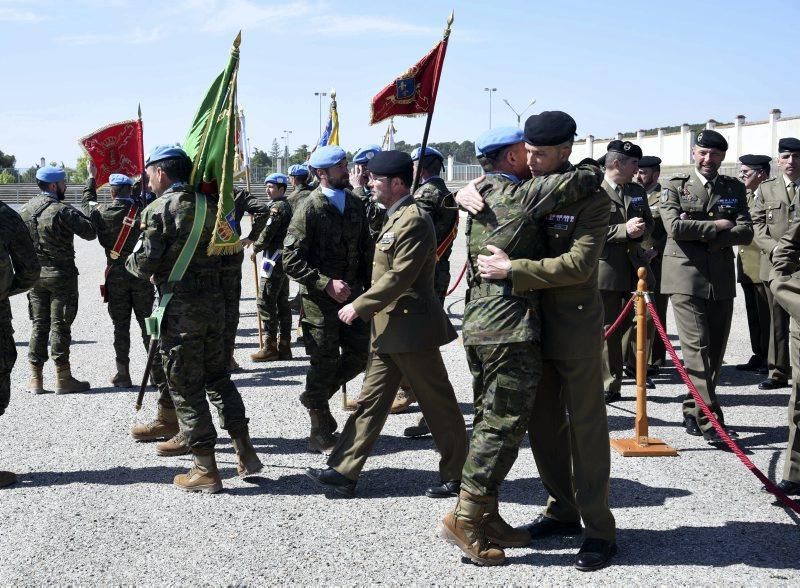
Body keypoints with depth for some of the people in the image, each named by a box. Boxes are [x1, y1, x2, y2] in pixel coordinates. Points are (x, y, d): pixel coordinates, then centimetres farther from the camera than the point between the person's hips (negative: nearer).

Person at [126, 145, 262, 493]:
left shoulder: (160, 209, -11)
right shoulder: (208, 205, 9)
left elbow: (145, 264, -13)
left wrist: (131, 263, 9)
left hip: (179, 307, -6)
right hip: (214, 300, 6)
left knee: (185, 388, 3)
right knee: (218, 376, 18)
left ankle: (205, 470, 7)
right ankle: (246, 455, 18)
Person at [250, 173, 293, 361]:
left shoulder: (277, 207, -13)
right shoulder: (287, 206, 16)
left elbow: (268, 232, -16)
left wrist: (255, 249, 0)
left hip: (274, 257, -10)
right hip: (285, 258, 10)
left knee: (266, 302, -7)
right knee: (282, 302, 12)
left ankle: (271, 347, -6)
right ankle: (284, 346, 15)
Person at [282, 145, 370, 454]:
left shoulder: (354, 204, 8)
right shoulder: (310, 208, -12)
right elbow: (291, 259, -16)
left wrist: (361, 284, 8)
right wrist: (327, 284, -21)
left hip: (352, 294, 6)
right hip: (320, 300, -6)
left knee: (359, 355, 9)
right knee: (324, 362, 1)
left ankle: (316, 397, 32)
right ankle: (320, 433, 16)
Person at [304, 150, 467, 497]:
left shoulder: (414, 221, -17)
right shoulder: (396, 218, 14)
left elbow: (399, 277, -22)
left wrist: (360, 307, -17)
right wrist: (363, 306, 17)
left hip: (411, 328, -10)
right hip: (389, 328, 10)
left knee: (438, 404, 2)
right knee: (371, 401, 10)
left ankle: (456, 475, 14)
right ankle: (344, 472, 13)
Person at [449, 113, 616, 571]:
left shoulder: (591, 197, -13)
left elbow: (578, 264, -23)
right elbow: (474, 193, 19)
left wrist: (511, 269, -24)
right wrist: (468, 193, -6)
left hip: (575, 325, -7)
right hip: (531, 323, 7)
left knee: (586, 425, -1)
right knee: (542, 424, 14)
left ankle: (600, 529, 6)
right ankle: (563, 510, 29)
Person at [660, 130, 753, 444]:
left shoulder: (734, 188, 12)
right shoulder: (676, 186, 4)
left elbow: (746, 232, -2)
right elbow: (675, 227, -12)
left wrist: (701, 235, -11)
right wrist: (715, 225, -8)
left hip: (722, 279, 4)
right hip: (686, 277, -4)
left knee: (715, 350, 7)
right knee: (696, 347, -10)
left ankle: (693, 412, 20)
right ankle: (709, 420, -11)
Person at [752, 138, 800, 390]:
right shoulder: (766, 188, 9)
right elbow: (757, 224, 5)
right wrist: (774, 248, -10)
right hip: (775, 265, 2)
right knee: (777, 321, 8)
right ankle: (778, 372, 14)